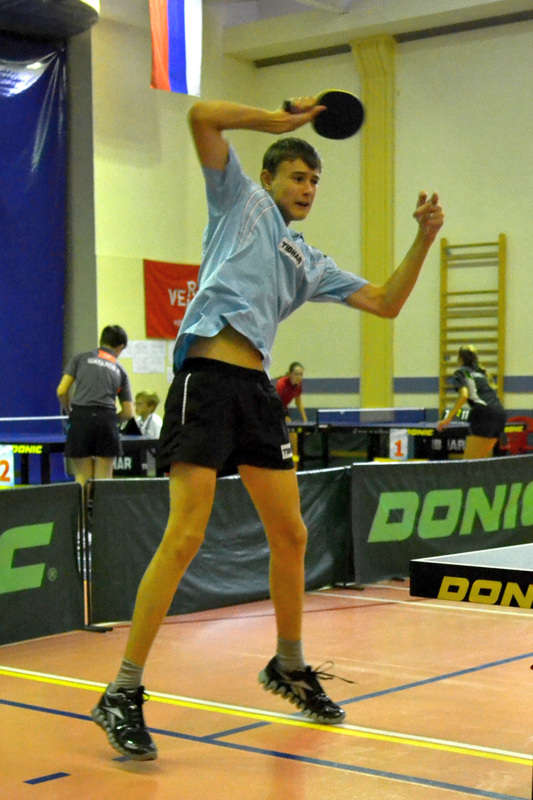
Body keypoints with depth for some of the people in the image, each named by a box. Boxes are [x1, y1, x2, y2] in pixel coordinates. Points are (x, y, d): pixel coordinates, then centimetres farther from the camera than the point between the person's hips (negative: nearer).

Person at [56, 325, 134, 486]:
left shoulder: (80, 358, 16)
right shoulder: (120, 370, 19)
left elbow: (62, 391, 5)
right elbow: (128, 412, 15)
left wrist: (69, 412, 21)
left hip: (81, 417, 0)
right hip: (107, 419, 1)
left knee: (82, 477, 5)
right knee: (104, 478, 5)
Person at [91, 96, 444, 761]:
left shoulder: (311, 263, 27)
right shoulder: (241, 200, 13)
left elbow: (386, 302, 25)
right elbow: (202, 117, 1)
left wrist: (423, 240, 16)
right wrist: (279, 119, 6)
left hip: (257, 387, 7)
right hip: (207, 375, -7)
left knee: (290, 536, 10)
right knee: (185, 537, -15)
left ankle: (289, 668, 31)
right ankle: (123, 693, -9)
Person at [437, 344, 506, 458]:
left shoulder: (461, 373, 6)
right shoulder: (482, 372, 27)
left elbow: (464, 395, -10)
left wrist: (448, 418, -14)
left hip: (484, 414, -7)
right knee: (480, 459, 14)